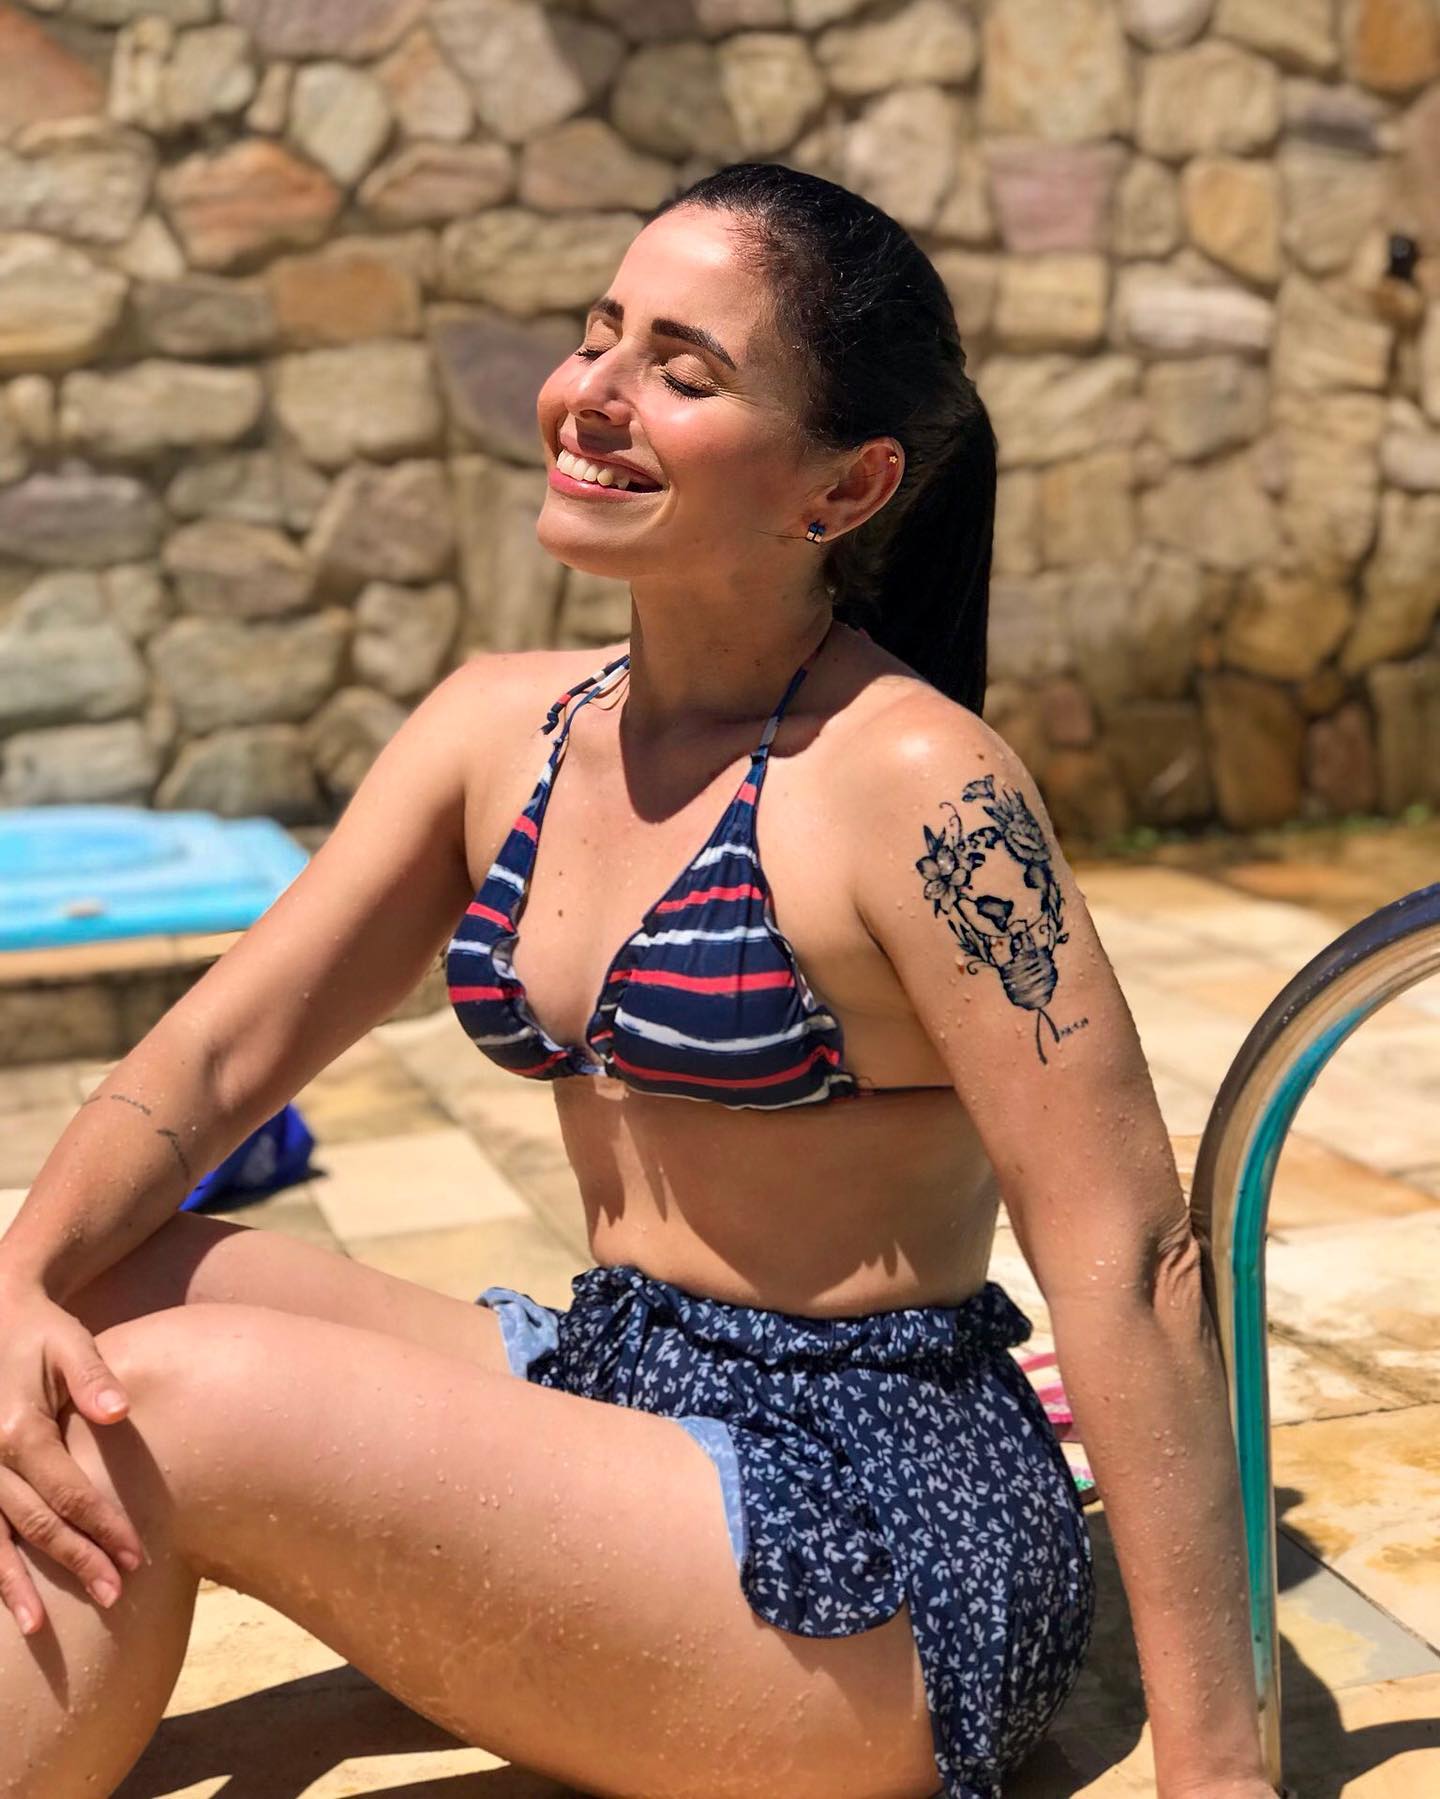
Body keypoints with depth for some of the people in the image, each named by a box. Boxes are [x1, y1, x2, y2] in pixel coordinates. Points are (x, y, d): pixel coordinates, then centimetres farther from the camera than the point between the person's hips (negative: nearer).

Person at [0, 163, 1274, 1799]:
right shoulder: (502, 726, 3)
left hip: (871, 1530, -6)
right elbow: (214, 1053, 3)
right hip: (611, 1389, 7)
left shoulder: (909, 782, -19)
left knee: (169, 1406, -20)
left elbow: (1131, 1265, -19)